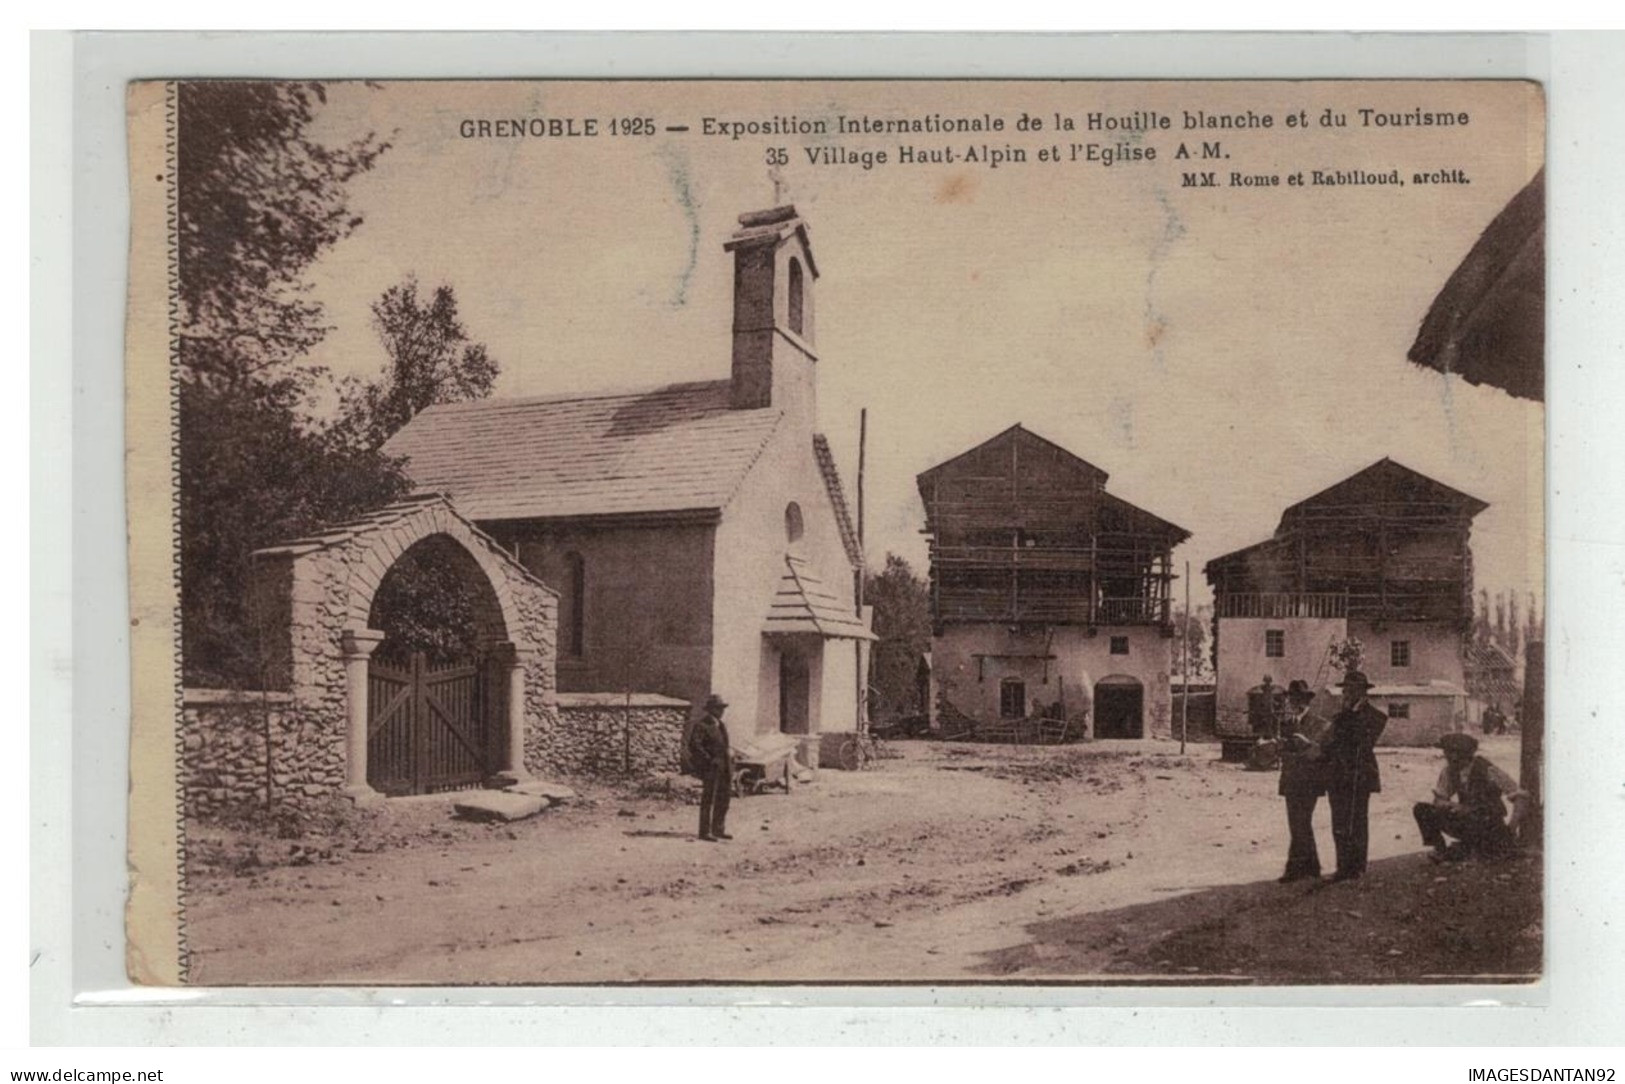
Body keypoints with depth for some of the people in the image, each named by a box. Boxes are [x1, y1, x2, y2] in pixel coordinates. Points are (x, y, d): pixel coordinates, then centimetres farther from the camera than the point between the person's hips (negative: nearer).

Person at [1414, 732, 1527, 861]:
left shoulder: (1488, 771, -21)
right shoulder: (1449, 771, -4)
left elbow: (1521, 797, -19)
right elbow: (1438, 801, 3)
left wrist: (1512, 827, -29)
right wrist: (1452, 806, -20)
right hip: (1466, 821, 5)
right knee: (1421, 810, -9)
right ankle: (1439, 849, -7)